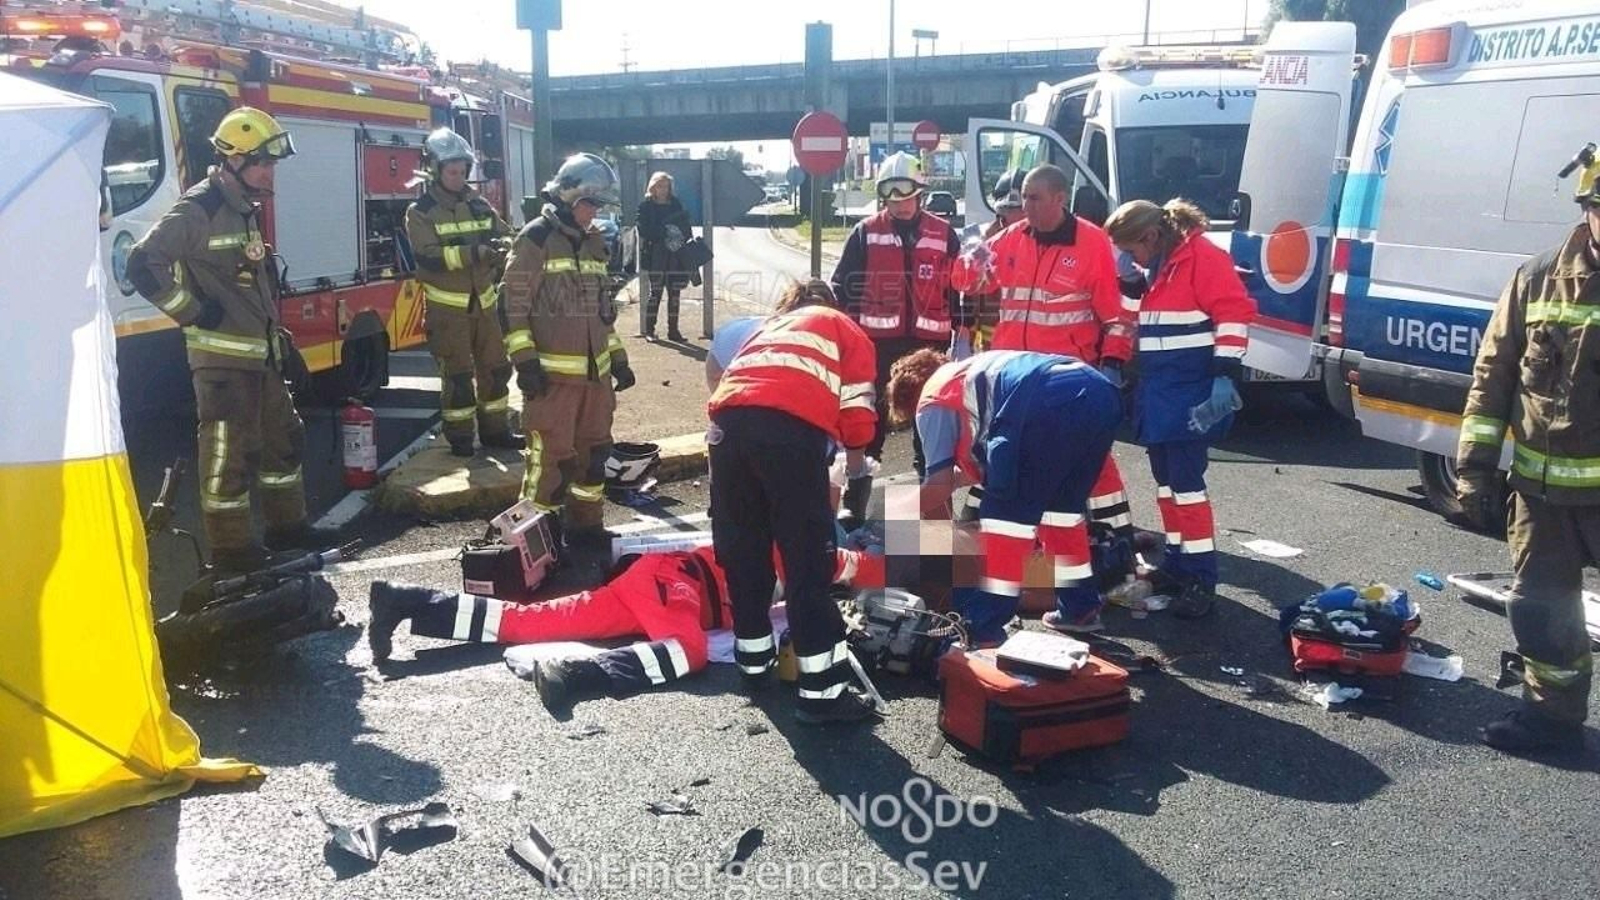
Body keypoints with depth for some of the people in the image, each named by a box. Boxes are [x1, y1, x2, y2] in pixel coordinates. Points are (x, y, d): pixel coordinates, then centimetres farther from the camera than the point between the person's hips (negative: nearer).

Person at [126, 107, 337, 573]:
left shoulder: (246, 210, 14)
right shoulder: (198, 210, -14)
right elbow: (142, 264, -20)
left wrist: (276, 332, 22)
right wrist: (194, 313, -17)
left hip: (261, 353, 9)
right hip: (222, 356, -9)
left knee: (283, 438, 16)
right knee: (229, 450, -3)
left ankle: (286, 525, 27)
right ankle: (232, 547, 6)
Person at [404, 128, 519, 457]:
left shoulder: (479, 205, 7)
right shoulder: (420, 212, -8)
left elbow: (506, 235, 5)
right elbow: (428, 257, -21)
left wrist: (502, 246, -20)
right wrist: (473, 252, -31)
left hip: (484, 303, 5)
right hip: (447, 307, -5)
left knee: (495, 368, 10)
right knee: (457, 374, 0)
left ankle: (495, 430, 22)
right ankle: (460, 437, 10)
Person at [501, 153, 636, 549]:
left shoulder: (594, 242, 15)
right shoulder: (535, 239, -8)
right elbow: (513, 305, -11)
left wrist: (618, 359, 19)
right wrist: (525, 361, -17)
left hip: (595, 371, 8)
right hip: (553, 374, -7)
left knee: (593, 451, 15)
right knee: (551, 456, -6)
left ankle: (586, 524, 29)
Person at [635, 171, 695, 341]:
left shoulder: (676, 204, 12)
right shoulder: (646, 206, 1)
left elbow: (686, 229, 10)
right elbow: (644, 231, -7)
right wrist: (663, 231, -19)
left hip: (676, 256, 4)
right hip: (656, 256, -4)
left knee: (675, 292, 5)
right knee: (655, 292, -3)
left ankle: (673, 329, 12)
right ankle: (649, 329, 5)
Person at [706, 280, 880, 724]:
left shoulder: (770, 326, 40)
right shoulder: (847, 330, 28)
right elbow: (856, 413, 15)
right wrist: (855, 461, 34)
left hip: (728, 420, 5)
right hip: (791, 426, -4)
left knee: (742, 550, 17)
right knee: (808, 558, -1)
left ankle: (754, 661, 30)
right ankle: (822, 690, 1)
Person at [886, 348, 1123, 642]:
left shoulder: (932, 400, 17)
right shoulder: (973, 370, 40)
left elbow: (939, 484, 11)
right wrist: (959, 473, 56)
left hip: (1052, 404, -8)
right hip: (1102, 395, 8)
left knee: (1006, 511, 4)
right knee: (1063, 504, 25)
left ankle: (980, 626, 7)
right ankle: (1080, 607, 33)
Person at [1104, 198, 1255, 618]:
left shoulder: (1203, 257, -12)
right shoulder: (1158, 268, 16)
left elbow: (1234, 314, -19)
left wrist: (1226, 376, -24)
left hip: (1191, 395, -9)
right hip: (1160, 394, 9)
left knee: (1185, 480, -10)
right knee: (1165, 479, 13)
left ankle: (1201, 578, -3)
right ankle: (1177, 564, 24)